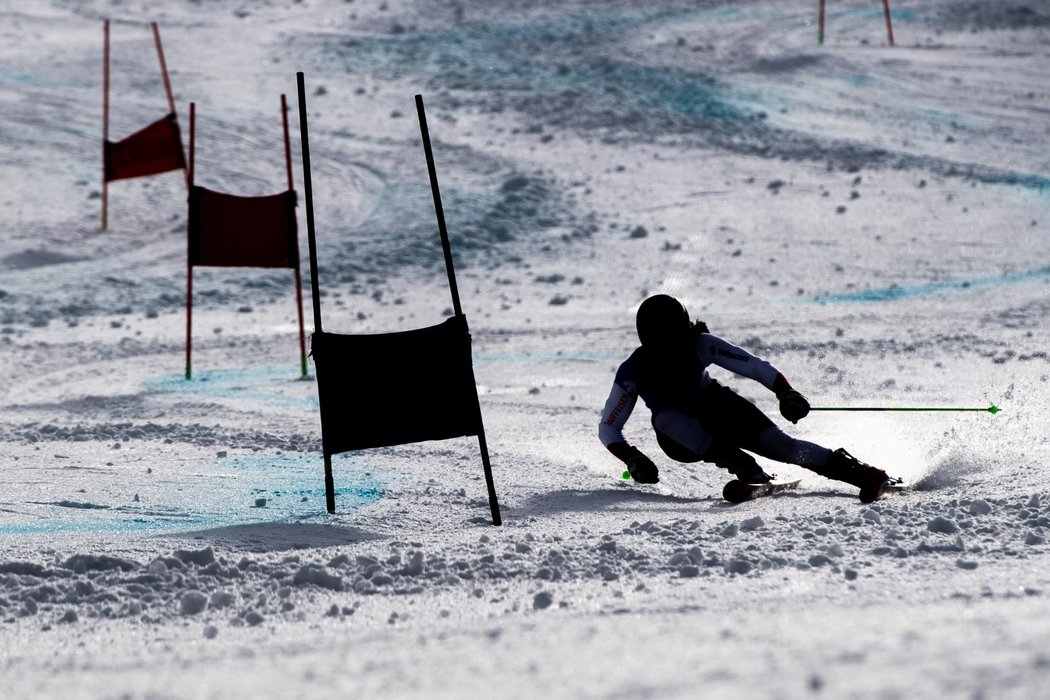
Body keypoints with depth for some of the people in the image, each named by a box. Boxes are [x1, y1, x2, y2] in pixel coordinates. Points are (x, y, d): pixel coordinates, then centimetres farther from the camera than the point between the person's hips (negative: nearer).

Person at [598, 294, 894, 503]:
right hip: (681, 436, 0)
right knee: (665, 419, -35)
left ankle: (866, 475, -20)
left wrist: (786, 393, -39)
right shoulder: (634, 371, -24)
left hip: (719, 411, 0)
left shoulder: (700, 345, -24)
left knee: (777, 442, -22)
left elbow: (756, 367, -22)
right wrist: (632, 460, -31)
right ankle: (744, 469, -34)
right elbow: (608, 428, -15)